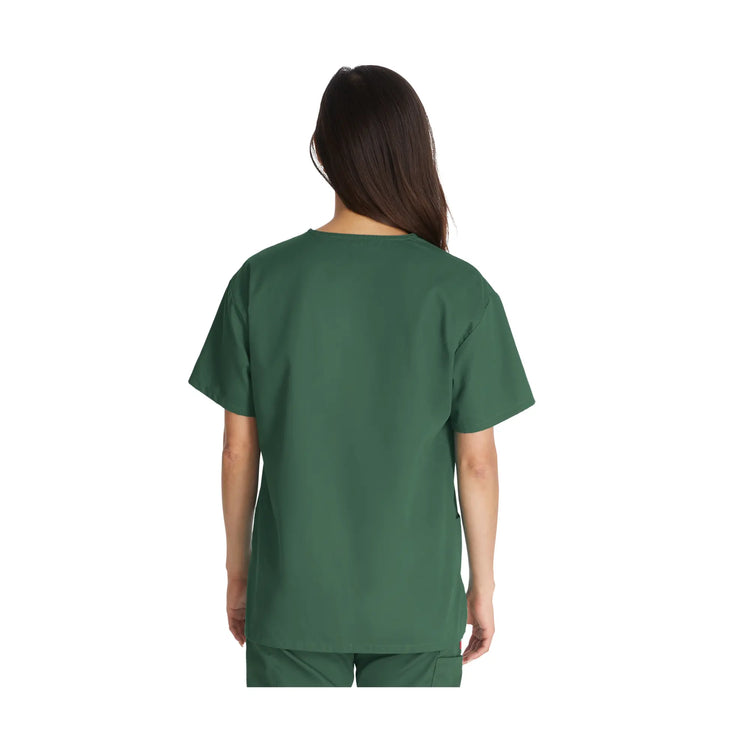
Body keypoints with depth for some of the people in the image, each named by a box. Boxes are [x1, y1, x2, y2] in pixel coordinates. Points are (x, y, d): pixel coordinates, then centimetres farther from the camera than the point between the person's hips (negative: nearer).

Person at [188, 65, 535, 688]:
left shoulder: (260, 281, -8)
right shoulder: (462, 293, -12)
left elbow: (239, 451, -2)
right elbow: (476, 461, -7)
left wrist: (238, 573, 11)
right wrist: (482, 586, 7)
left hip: (292, 598, 1)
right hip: (417, 603, -1)